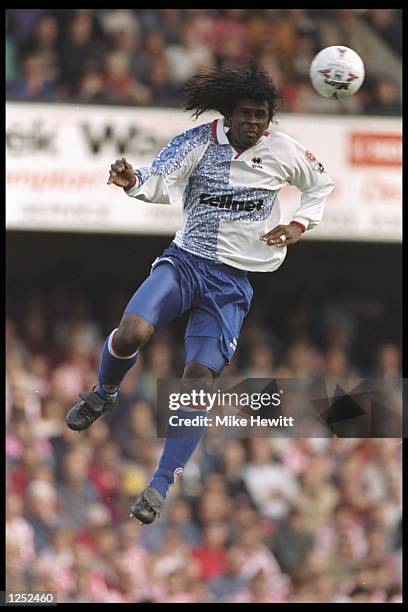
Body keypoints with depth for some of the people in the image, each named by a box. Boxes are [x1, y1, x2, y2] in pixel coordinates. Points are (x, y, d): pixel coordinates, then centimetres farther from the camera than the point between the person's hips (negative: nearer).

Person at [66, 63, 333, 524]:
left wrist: (300, 225, 2)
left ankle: (161, 486, -1)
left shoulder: (284, 151, -2)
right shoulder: (199, 141, -6)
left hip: (233, 281, 1)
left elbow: (320, 184, 17)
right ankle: (104, 394, 8)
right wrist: (133, 181, -39)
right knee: (132, 332, -26)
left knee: (198, 380, -9)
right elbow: (163, 183, -18)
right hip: (185, 261, -1)